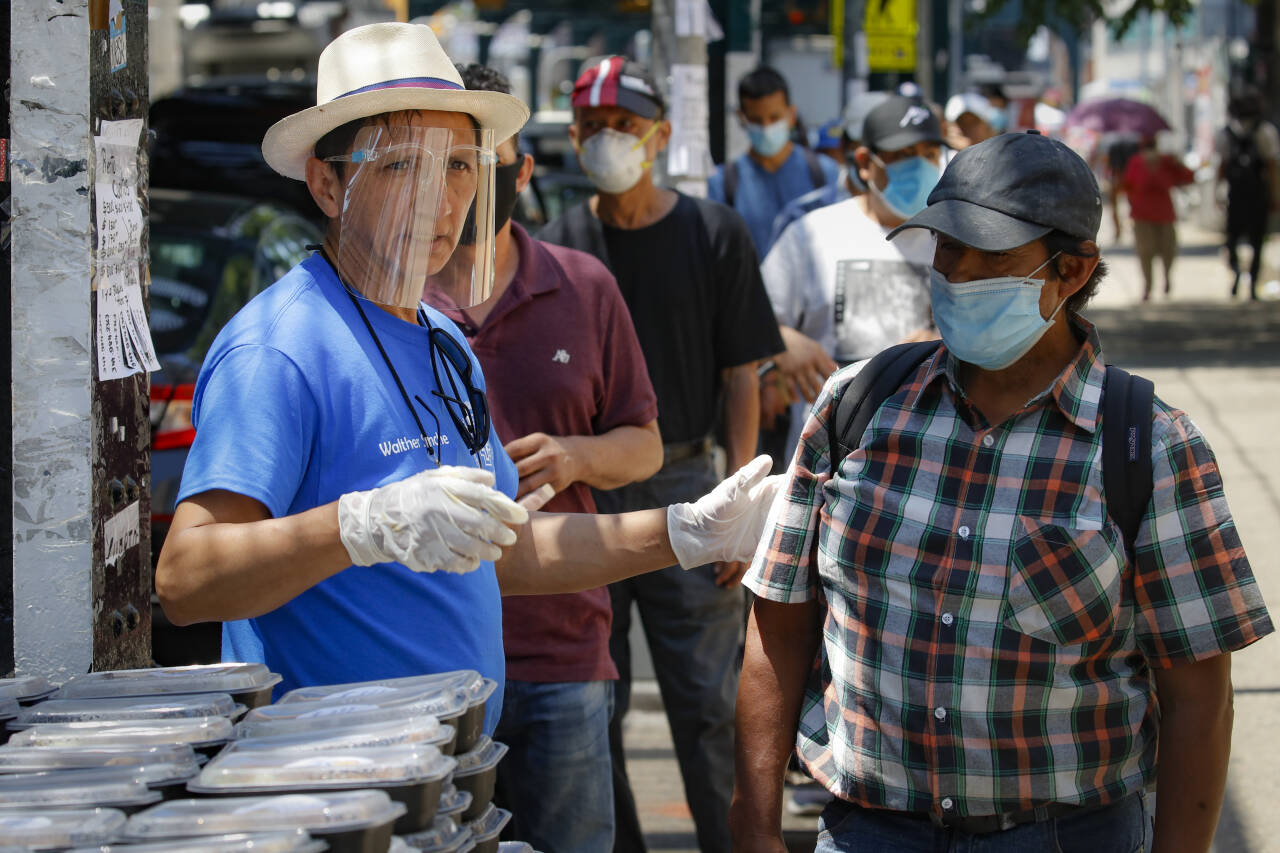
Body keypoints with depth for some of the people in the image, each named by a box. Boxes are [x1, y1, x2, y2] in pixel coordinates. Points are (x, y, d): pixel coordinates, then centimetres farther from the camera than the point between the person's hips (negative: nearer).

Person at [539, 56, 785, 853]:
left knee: (708, 704, -2)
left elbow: (740, 376, 1)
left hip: (682, 487, -2)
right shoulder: (559, 245, 7)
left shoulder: (715, 234, 2)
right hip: (578, 492, 2)